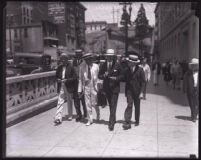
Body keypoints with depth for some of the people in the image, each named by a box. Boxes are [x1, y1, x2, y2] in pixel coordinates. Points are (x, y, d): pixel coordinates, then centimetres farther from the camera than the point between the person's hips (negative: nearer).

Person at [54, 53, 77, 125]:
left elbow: (74, 77, -7)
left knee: (69, 102, 13)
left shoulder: (71, 67, -5)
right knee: (60, 102, -5)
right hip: (61, 87, 2)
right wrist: (58, 79, -6)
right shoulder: (59, 68, 6)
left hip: (68, 87, -2)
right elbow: (56, 76, 16)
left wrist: (67, 80, -19)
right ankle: (58, 118, -7)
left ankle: (70, 115, 30)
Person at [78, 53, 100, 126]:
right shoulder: (82, 67, 1)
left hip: (94, 87, -2)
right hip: (86, 87, 2)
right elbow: (80, 79, 5)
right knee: (88, 104, 5)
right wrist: (80, 89, 3)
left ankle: (98, 113, 36)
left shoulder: (95, 66, -3)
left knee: (94, 103, 3)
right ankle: (90, 120, 18)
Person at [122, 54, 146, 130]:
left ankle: (137, 121, 29)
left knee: (137, 106, 11)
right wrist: (126, 91, 3)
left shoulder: (140, 70, -9)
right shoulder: (127, 70, 2)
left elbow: (143, 81, -7)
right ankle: (127, 122, -12)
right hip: (129, 90, 2)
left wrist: (141, 92, -12)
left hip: (137, 91, -1)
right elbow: (126, 80, 8)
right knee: (129, 105, -10)